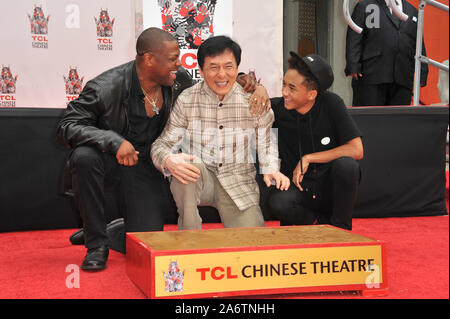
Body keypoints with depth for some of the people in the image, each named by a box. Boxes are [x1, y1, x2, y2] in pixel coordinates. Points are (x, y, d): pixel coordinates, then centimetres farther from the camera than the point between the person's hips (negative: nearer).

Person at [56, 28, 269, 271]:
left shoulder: (179, 81, -9)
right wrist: (114, 141, -41)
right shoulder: (107, 88, -23)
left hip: (145, 166, 3)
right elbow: (68, 126, -26)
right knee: (84, 156, -39)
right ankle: (96, 244, -20)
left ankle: (111, 231, 30)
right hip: (110, 159, -3)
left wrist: (238, 83, -8)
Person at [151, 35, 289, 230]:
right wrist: (169, 160, -28)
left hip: (239, 184, 1)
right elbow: (161, 144, -5)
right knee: (187, 168, -36)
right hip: (198, 181, -1)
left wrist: (270, 169, -9)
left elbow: (265, 141, 11)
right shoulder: (187, 101, -6)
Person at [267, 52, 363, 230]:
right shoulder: (277, 108, -6)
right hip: (299, 191, 1)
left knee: (346, 164, -32)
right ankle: (322, 222, -2)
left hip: (331, 189, 0)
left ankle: (340, 227, -8)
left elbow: (356, 150, -15)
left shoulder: (330, 104, -10)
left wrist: (308, 158, -15)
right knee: (277, 201, -33)